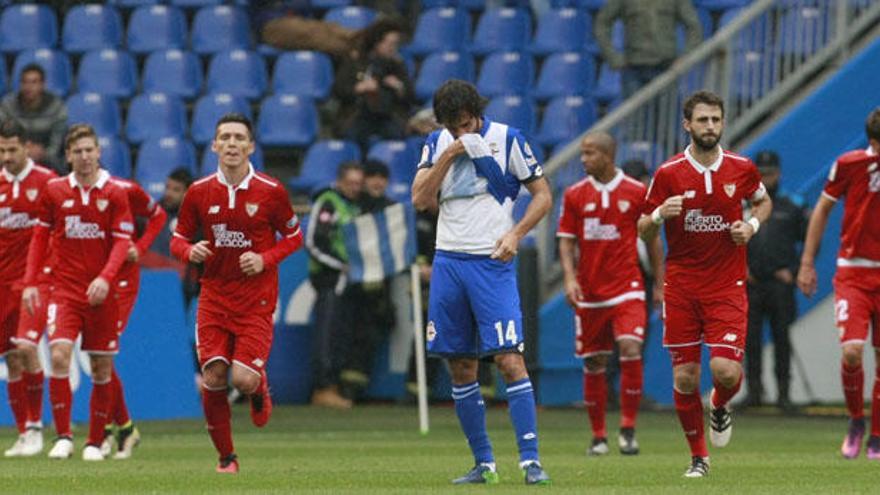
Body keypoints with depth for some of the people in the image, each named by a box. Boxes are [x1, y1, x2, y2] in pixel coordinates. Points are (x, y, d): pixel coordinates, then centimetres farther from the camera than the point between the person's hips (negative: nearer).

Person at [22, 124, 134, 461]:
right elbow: (40, 237, 10)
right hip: (64, 290, 0)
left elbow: (122, 241, -5)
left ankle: (95, 442, 15)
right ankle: (63, 437, -12)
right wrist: (30, 282, 2)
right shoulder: (54, 191, 4)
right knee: (59, 355, -18)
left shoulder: (114, 193, -1)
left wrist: (105, 278, -21)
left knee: (102, 369, 3)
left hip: (101, 293, 0)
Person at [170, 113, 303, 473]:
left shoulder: (271, 192, -6)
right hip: (214, 296, 2)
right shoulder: (199, 192, -1)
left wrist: (266, 259, -12)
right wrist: (189, 251, -15)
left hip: (256, 298, -2)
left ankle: (260, 390, 25)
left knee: (243, 379, -14)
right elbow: (179, 238, 9)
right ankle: (226, 456, 11)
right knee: (212, 378, -6)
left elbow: (294, 236, 5)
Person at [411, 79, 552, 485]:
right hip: (448, 261, 4)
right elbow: (420, 199, -2)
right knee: (460, 367, 5)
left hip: (492, 262, -4)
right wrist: (450, 153, -11)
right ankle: (483, 463, 14)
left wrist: (516, 234, -13)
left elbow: (543, 195, 2)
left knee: (509, 359, -14)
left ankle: (530, 460, -15)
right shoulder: (437, 144, 9)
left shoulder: (507, 139, -2)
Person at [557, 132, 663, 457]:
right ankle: (598, 436, 16)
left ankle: (628, 428, -9)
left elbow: (652, 239, 7)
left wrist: (661, 284, 5)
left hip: (626, 288, -2)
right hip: (589, 293, 2)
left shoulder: (637, 192, 0)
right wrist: (570, 278, -10)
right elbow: (567, 241, 5)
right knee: (593, 364, 5)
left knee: (631, 349, -20)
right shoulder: (575, 195, 4)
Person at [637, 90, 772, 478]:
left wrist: (753, 224, 0)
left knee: (726, 369, -16)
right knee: (685, 377, 0)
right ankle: (698, 456, 18)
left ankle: (720, 406, 21)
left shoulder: (742, 169, 0)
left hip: (727, 285, 0)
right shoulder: (668, 174, -4)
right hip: (681, 286, 0)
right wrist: (660, 215, -19)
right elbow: (644, 231, 3)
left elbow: (763, 201, 21)